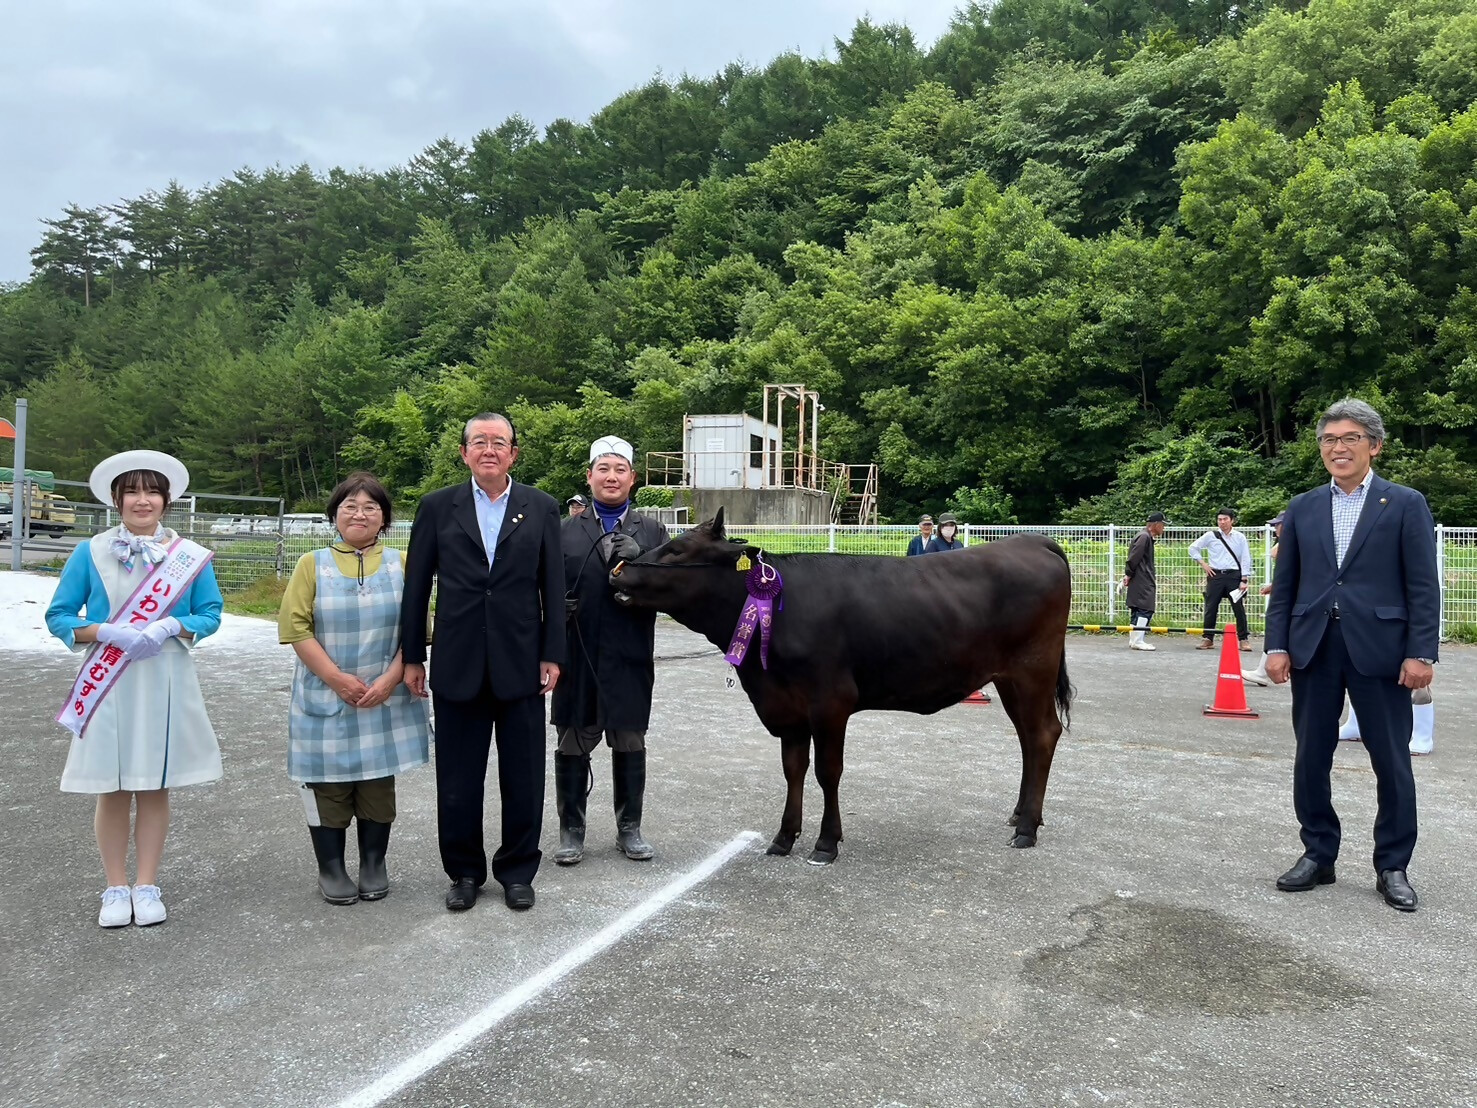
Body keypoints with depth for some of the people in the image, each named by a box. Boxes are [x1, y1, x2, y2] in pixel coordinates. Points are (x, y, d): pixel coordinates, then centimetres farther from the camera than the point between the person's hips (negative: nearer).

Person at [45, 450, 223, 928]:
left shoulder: (190, 556, 1)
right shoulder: (91, 553, -1)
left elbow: (210, 614, 4)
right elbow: (58, 617, 1)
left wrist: (170, 627, -16)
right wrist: (109, 632, -16)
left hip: (166, 684, 1)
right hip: (108, 686, 0)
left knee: (155, 787, 8)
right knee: (112, 790, 5)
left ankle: (147, 887, 20)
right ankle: (115, 889, 19)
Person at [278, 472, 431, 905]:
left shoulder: (401, 565, 5)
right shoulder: (312, 564, 3)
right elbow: (295, 627, -4)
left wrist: (390, 679, -11)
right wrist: (336, 678, -13)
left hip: (386, 700, 1)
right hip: (325, 699, 0)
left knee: (379, 781, 7)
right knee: (328, 783, 4)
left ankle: (374, 866, 21)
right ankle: (330, 869, 18)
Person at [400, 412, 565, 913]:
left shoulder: (542, 509, 3)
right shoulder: (437, 508, 3)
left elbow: (552, 587, 2)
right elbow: (416, 586, 5)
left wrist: (552, 656, -2)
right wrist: (412, 657, 3)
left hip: (521, 666, 0)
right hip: (457, 666, 0)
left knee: (523, 779, 8)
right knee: (457, 782, 9)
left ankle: (517, 871, 25)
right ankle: (464, 872, 27)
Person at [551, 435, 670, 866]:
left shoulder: (652, 532, 8)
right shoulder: (565, 531, 9)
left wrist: (639, 560, -16)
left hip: (629, 660, 0)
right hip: (576, 656, 0)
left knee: (630, 745, 10)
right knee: (573, 745, 7)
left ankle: (629, 828, 25)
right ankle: (571, 831, 21)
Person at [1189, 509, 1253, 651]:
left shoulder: (1240, 537, 4)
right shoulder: (1210, 536, 3)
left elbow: (1246, 559, 3)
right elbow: (1193, 547, 11)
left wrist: (1244, 580, -3)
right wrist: (1203, 564, 3)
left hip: (1234, 575, 0)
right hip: (1215, 575, 1)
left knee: (1239, 608, -1)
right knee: (1210, 608, 3)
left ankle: (1244, 639, 8)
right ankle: (1208, 639, 12)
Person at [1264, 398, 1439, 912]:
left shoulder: (1405, 504, 1)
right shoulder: (1302, 508, 10)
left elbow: (1423, 587, -3)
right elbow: (1285, 584, 9)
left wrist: (1421, 653, -10)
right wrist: (1277, 646, 1)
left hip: (1379, 651, -3)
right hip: (1313, 651, 3)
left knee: (1392, 763, 6)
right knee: (1311, 759, 9)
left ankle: (1392, 866, 21)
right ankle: (1318, 855, 23)